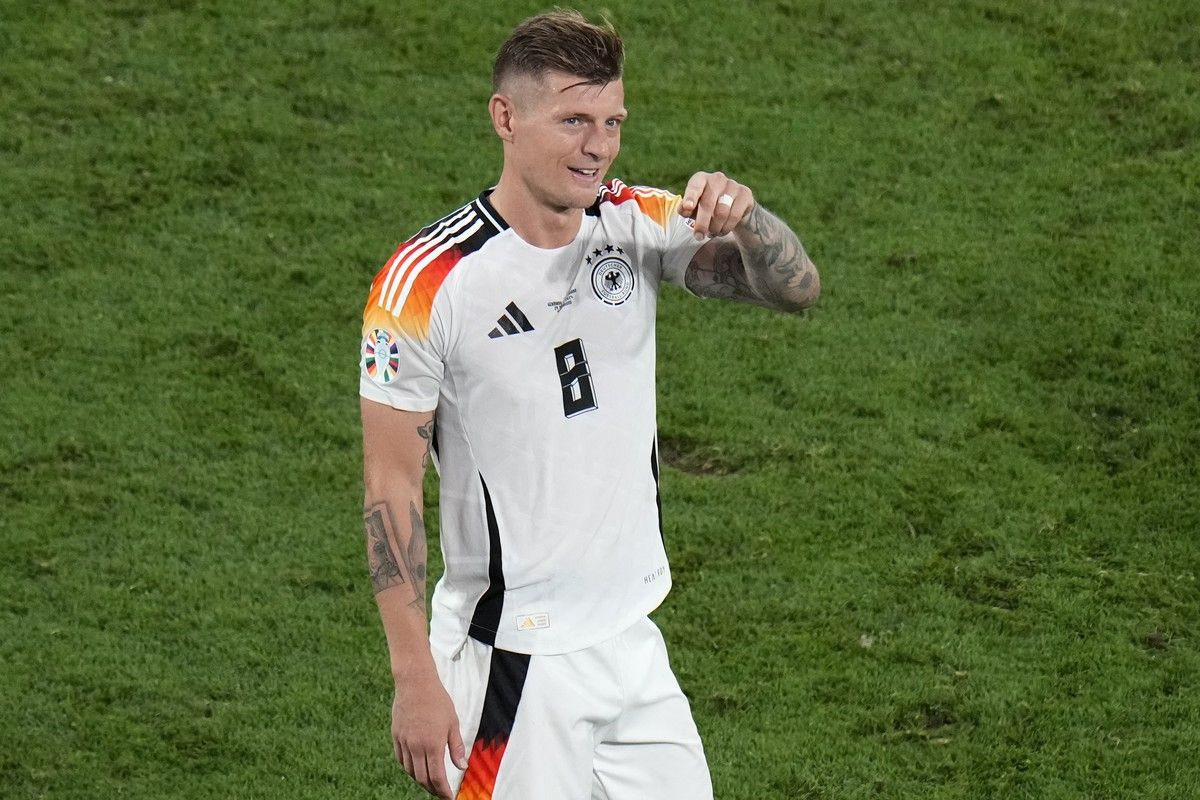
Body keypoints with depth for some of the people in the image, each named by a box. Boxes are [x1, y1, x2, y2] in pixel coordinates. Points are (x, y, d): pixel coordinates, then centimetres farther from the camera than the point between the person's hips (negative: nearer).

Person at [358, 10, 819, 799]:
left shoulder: (637, 225, 1)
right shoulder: (426, 281, -14)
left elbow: (796, 286, -3)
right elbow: (392, 486, -12)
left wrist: (742, 216, -25)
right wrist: (415, 679, -15)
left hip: (635, 642, 6)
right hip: (509, 665, -6)